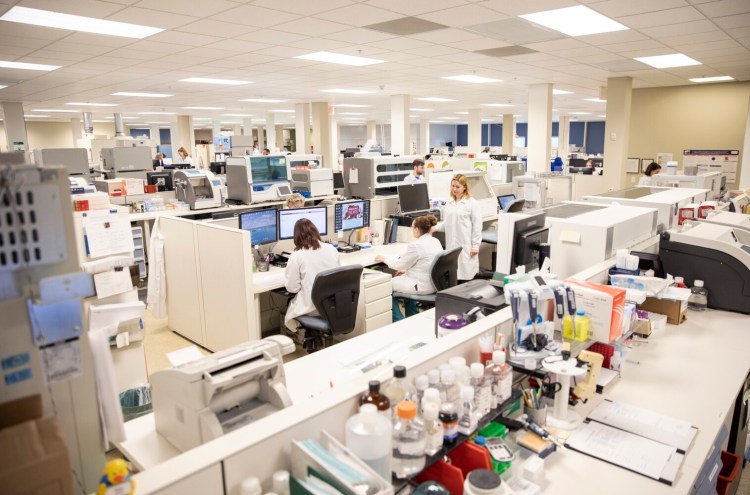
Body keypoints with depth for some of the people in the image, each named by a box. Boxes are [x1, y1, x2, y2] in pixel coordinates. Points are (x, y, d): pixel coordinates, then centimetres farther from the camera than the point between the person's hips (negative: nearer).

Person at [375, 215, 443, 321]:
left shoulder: (416, 245, -22)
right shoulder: (436, 241, 4)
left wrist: (384, 259, 4)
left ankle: (398, 321, 17)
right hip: (434, 283, 9)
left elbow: (399, 265, -12)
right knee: (404, 277, 32)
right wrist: (406, 269, 14)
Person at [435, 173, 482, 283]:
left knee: (465, 275, -4)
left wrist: (475, 245, -9)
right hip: (451, 245, 5)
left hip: (466, 246, -5)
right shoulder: (449, 204, 13)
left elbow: (477, 226, -6)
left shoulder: (472, 203, -4)